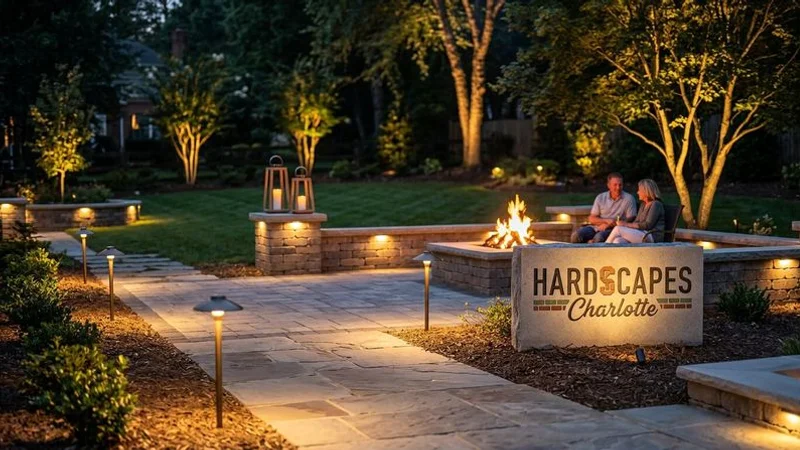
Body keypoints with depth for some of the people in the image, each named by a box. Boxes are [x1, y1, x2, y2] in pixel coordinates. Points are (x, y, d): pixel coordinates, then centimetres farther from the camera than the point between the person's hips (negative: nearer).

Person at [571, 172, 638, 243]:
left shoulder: (629, 199, 0)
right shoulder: (600, 197, 9)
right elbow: (591, 219, 8)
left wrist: (609, 225, -9)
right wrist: (607, 221, -11)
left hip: (612, 229, -3)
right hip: (596, 227, 3)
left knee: (599, 237, -37)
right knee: (576, 235, -24)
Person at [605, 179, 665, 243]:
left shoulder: (656, 204, -6)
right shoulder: (643, 205, 23)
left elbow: (648, 225, -14)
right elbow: (637, 222, 16)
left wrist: (627, 224, -14)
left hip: (652, 237, -8)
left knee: (618, 229, -20)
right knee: (617, 241, -21)